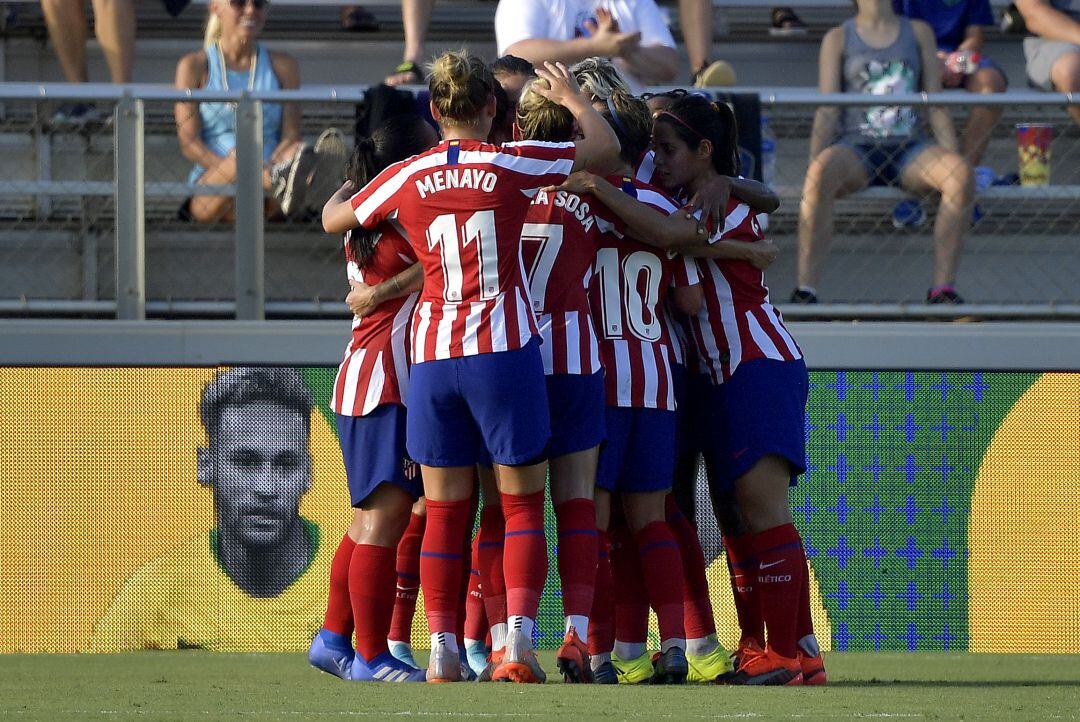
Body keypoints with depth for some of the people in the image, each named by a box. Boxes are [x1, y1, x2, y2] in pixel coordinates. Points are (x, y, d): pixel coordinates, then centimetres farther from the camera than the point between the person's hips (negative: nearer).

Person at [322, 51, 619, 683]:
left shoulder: (406, 178, 4)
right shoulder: (513, 164, -3)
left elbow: (333, 219, 20)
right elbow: (605, 145, 8)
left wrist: (345, 187, 40)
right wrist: (572, 97, 25)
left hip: (433, 355, 2)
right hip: (505, 348, -2)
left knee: (445, 512, 7)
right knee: (523, 505, 4)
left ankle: (444, 649, 2)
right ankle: (519, 638, -10)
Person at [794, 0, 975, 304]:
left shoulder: (918, 33, 16)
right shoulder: (838, 39, 11)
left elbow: (936, 104, 12)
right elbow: (827, 111, 3)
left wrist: (952, 157, -1)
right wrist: (814, 163, -12)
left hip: (909, 148, 2)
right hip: (857, 148, -2)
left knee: (962, 174, -30)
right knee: (821, 172, -37)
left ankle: (943, 287, -24)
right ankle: (805, 288, -36)